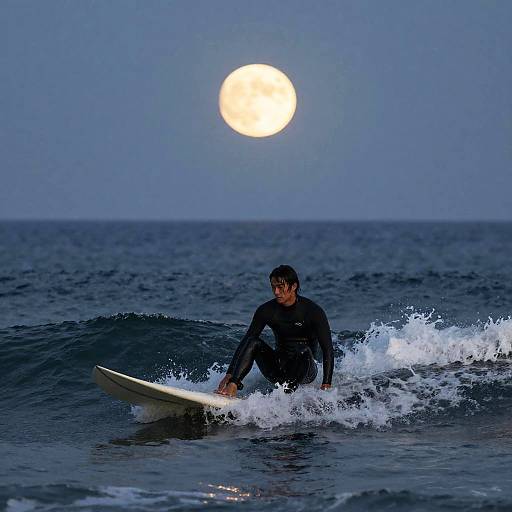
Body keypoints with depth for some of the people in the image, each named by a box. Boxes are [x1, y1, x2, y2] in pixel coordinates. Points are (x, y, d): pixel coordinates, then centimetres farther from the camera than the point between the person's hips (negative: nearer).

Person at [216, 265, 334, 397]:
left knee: (304, 351, -34)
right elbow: (245, 342, -4)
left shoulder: (313, 311, -13)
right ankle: (232, 386, -33)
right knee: (253, 343, -19)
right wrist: (230, 374, -13)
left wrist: (326, 385, -26)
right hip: (278, 367, 3)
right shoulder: (267, 310, -4)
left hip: (305, 369, -3)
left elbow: (328, 349, -16)